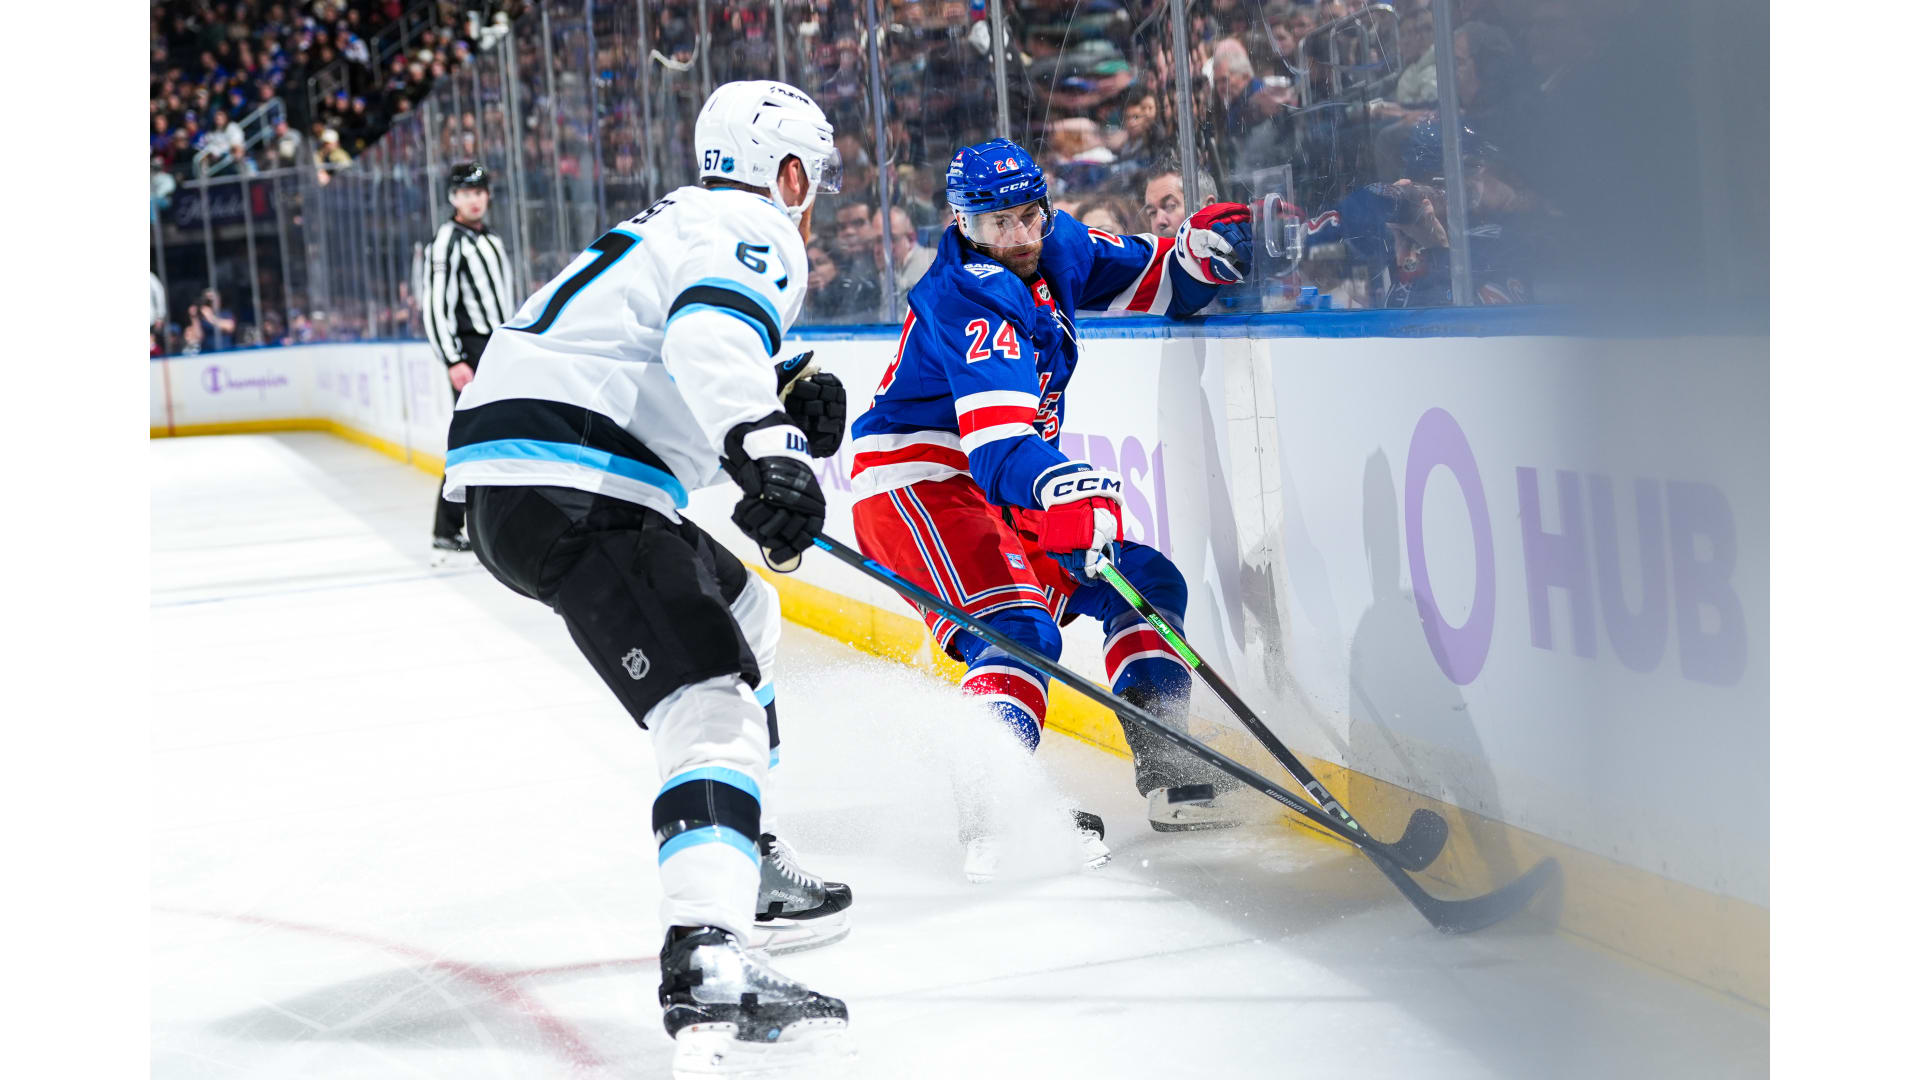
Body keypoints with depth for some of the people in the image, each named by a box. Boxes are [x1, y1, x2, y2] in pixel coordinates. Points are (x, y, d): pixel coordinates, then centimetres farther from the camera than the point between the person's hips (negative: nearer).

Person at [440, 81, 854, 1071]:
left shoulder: (686, 223, 27)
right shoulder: (758, 237, -4)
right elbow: (710, 335, -25)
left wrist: (789, 397, 14)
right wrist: (766, 449, -39)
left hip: (510, 481, 10)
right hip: (568, 493, -10)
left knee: (744, 616, 29)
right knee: (714, 708, -21)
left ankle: (742, 864, 35)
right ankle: (706, 970, -38)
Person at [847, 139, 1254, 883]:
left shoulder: (1057, 250, 3)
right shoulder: (973, 298, -24)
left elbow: (1150, 284, 16)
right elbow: (997, 441, -36)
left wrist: (1201, 249, -7)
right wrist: (1056, 487, -56)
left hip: (1003, 491, 10)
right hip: (915, 483, -10)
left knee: (1143, 583, 9)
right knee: (1016, 626, -29)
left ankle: (1169, 773, 13)